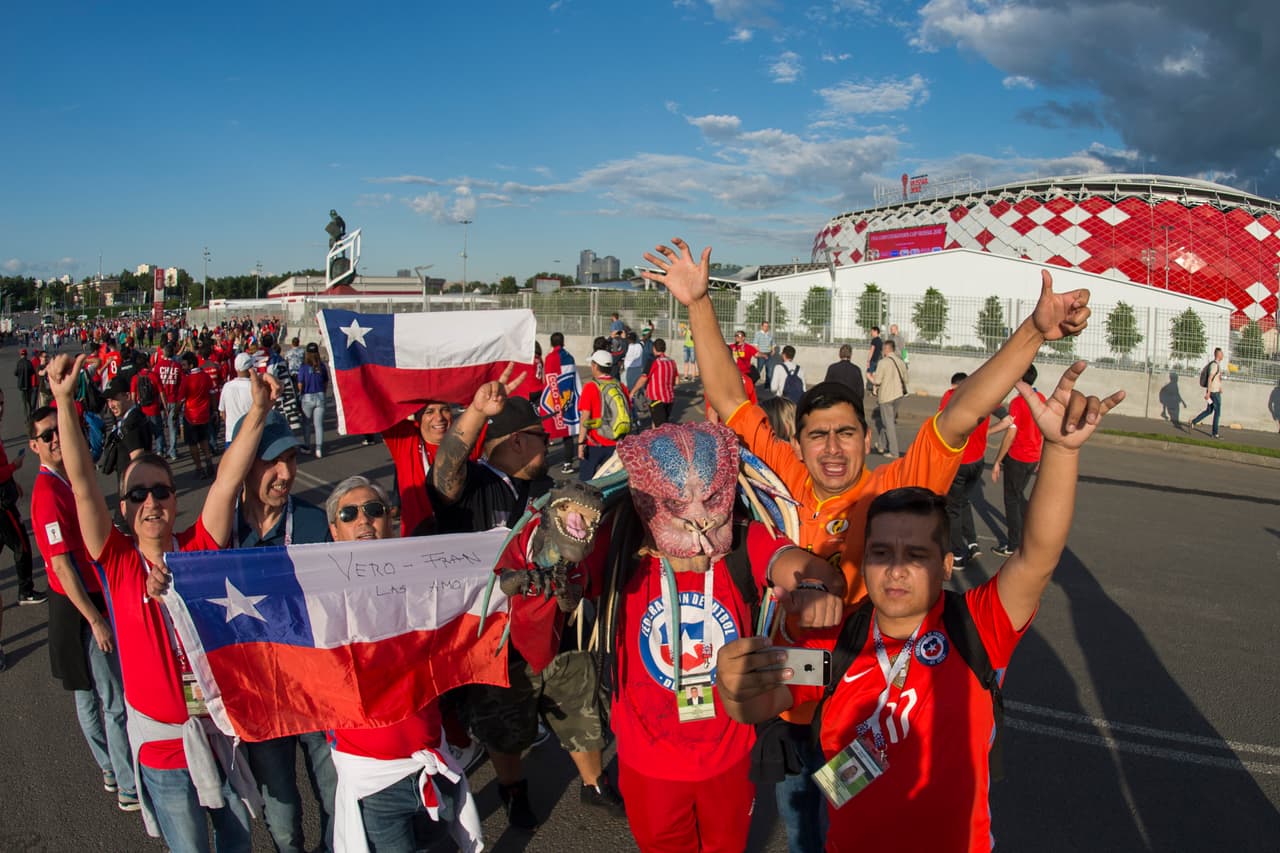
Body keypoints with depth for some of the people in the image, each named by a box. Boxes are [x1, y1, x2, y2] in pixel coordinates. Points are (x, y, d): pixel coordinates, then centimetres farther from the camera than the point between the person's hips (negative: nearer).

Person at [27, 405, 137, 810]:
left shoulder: (67, 481, 7)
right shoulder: (48, 492, -22)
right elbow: (61, 566, -23)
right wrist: (96, 619, -21)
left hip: (90, 599, 9)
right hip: (81, 608, -9)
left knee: (89, 692, 20)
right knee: (116, 700, -1)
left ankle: (111, 770, 35)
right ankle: (131, 788, 10)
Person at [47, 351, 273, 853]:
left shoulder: (200, 549, -7)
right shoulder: (118, 562, -8)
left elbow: (226, 485, -17)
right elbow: (83, 485, -16)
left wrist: (258, 412, -27)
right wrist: (64, 403, -24)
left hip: (224, 725, 1)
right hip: (161, 741, -1)